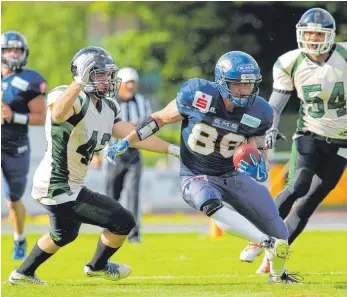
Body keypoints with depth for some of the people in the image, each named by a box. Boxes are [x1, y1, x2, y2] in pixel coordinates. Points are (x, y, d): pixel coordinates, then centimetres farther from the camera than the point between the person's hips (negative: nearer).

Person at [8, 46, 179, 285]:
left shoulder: (107, 108, 7)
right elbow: (58, 114, -46)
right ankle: (98, 266, 23)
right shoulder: (75, 99, -22)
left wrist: (173, 149, 5)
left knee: (63, 236, 35)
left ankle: (24, 273, 48)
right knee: (123, 222, -3)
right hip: (61, 190, -10)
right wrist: (80, 81, -55)